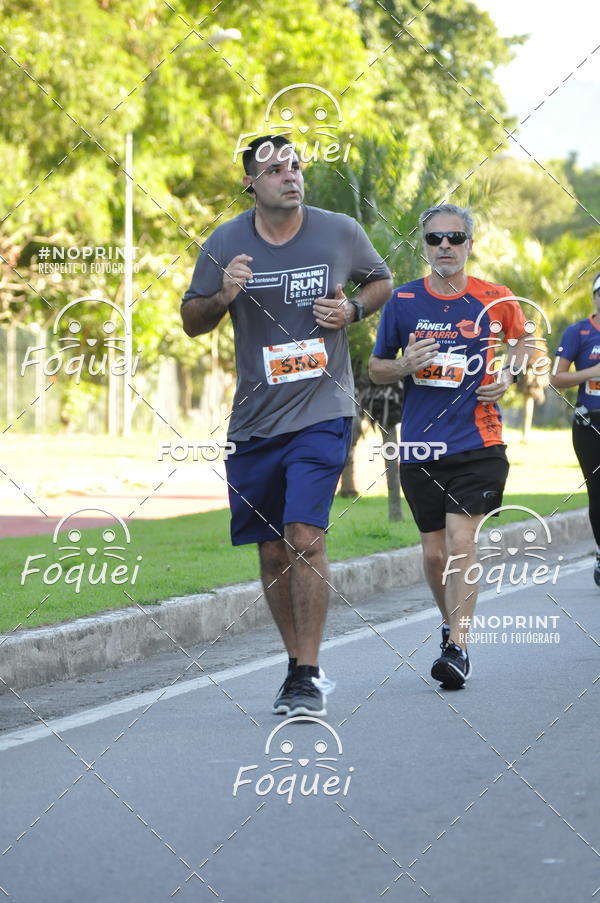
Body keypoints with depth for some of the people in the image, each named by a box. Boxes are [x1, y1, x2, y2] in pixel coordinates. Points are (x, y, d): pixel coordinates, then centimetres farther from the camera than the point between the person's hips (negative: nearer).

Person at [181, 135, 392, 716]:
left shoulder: (340, 232, 0)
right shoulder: (224, 244, 1)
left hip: (322, 412, -3)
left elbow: (382, 281, 17)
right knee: (271, 549, 8)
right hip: (255, 419, 3)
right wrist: (223, 295, -12)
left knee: (305, 536, -17)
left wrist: (353, 309, -4)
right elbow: (191, 320, 9)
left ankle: (308, 677, -13)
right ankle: (299, 664, 25)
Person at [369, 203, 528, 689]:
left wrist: (509, 374, 3)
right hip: (420, 445, 2)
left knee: (460, 538, -16)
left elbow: (523, 337, 22)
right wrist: (405, 366, -11)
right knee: (435, 551, 8)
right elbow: (375, 368, 11)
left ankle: (458, 648, -15)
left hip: (478, 442, -2)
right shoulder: (402, 301, 2)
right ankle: (451, 622, 34)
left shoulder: (496, 300, 2)